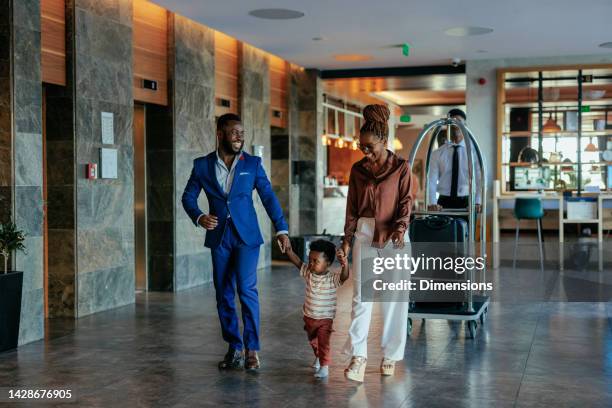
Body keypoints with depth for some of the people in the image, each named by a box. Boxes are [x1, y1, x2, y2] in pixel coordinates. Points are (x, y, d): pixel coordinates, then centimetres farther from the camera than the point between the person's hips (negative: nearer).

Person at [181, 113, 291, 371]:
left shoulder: (253, 163, 2)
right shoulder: (202, 165, 4)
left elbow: (269, 197, 2)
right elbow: (188, 196, 9)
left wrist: (281, 230, -5)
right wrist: (199, 217, -11)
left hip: (247, 236, -2)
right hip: (219, 238, 2)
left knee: (246, 289, -12)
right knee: (224, 294, 6)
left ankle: (251, 348, -2)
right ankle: (234, 348, 18)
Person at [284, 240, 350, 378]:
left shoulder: (332, 278, -22)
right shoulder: (308, 272, -8)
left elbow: (344, 277, -39)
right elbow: (297, 261, -10)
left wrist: (345, 265, -59)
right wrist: (288, 249, -25)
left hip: (325, 319, -6)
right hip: (309, 317, 6)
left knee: (324, 343, -11)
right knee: (313, 341, 26)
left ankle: (324, 367, 0)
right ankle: (318, 357, 50)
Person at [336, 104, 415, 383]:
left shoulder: (401, 167, -1)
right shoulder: (358, 169, 8)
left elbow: (406, 202, -5)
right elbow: (352, 207, 9)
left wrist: (400, 228, -22)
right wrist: (346, 240, 4)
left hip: (393, 236, -2)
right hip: (364, 234, 2)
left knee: (393, 297, 3)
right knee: (361, 296, -4)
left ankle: (390, 355, 14)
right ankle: (358, 357, -6)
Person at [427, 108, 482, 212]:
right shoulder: (437, 153, 6)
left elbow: (480, 179, -3)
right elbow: (431, 180, -1)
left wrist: (477, 202, -19)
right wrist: (432, 203, -17)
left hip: (466, 203, 0)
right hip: (444, 203, 1)